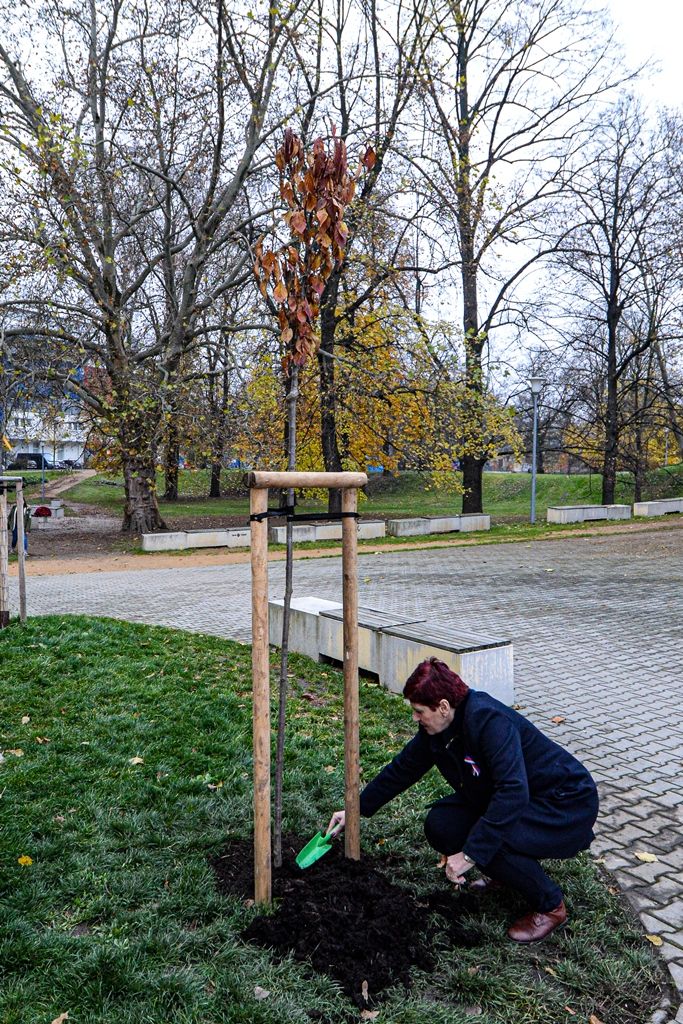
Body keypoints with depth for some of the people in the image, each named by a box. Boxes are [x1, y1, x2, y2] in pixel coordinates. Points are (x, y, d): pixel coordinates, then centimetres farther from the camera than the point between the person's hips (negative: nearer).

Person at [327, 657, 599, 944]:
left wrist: (470, 854, -37)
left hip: (566, 805, -8)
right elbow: (402, 769, 7)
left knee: (488, 839, -31)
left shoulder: (489, 721, -31)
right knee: (440, 826, -9)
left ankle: (550, 905, -5)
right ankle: (504, 871, 16)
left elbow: (513, 792, -39)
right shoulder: (437, 730, -5)